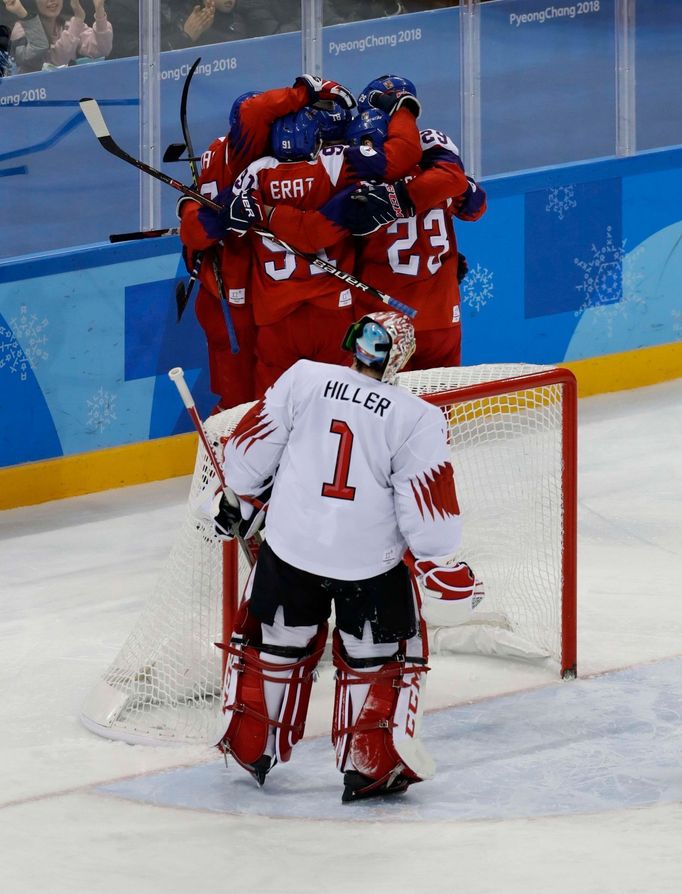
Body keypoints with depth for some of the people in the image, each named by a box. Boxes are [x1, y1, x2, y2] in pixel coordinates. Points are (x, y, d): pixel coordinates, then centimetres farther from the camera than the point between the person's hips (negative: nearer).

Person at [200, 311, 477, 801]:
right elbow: (427, 509, -11)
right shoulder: (418, 418, -13)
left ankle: (251, 746, 33)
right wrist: (442, 567, 4)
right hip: (370, 560, -3)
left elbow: (253, 446, 3)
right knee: (378, 659, 16)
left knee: (276, 646, 22)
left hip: (291, 546, 3)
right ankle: (372, 766, 13)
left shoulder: (303, 378, -6)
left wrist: (235, 500, 21)